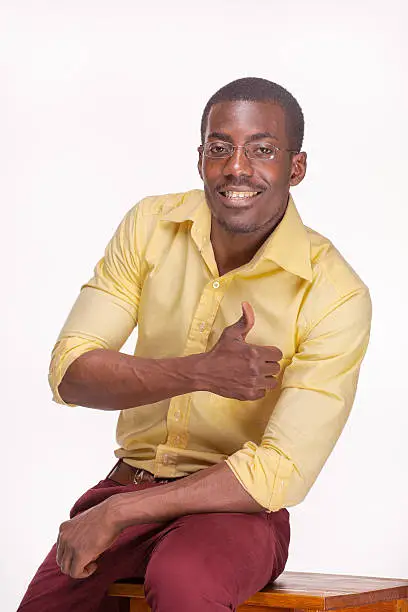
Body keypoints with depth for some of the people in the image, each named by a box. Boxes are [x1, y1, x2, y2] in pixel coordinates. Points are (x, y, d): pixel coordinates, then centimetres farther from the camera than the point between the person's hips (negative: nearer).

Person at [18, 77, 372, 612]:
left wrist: (117, 513, -19)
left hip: (239, 509, -3)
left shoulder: (336, 295, -13)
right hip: (127, 482, 3)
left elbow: (282, 474, -17)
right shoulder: (151, 225, 1)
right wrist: (200, 372, -22)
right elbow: (69, 372, -6)